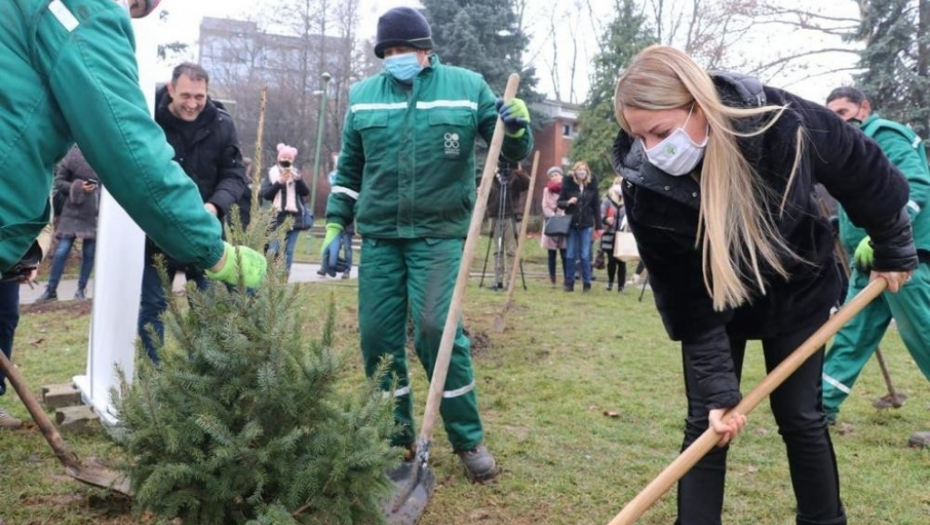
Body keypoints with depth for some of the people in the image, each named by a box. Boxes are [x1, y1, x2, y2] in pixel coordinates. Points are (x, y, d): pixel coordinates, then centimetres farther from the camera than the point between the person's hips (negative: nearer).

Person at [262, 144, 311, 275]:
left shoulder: (296, 173, 12)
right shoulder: (271, 173, 7)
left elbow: (306, 192, 1)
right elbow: (265, 194, -3)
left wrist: (298, 179, -14)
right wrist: (279, 183, -14)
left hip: (294, 217, 2)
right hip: (277, 217, -2)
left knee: (289, 250, 1)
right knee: (273, 250, -7)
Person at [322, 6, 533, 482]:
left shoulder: (465, 86, 2)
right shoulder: (363, 96, 9)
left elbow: (513, 151, 4)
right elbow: (348, 169, 18)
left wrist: (517, 126, -18)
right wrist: (335, 225, 13)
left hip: (439, 234, -3)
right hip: (379, 236, 4)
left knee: (437, 329, -12)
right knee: (377, 336, 3)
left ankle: (468, 440, 6)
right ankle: (395, 438, 21)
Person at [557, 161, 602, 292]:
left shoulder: (592, 185, 3)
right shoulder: (568, 184, 0)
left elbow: (596, 206, 6)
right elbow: (559, 202, 5)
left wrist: (598, 226, 4)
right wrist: (568, 202, -17)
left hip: (586, 225, 0)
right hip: (571, 224, 0)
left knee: (585, 256, 0)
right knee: (570, 256, 3)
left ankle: (587, 283, 9)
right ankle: (569, 283, 12)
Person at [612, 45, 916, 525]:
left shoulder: (786, 125, -32)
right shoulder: (646, 191, -31)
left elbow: (866, 173, -11)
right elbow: (685, 302, -22)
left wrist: (893, 249, 2)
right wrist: (717, 388, -24)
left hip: (798, 291, 0)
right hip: (716, 300, 0)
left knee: (799, 416, 5)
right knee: (705, 423, -2)